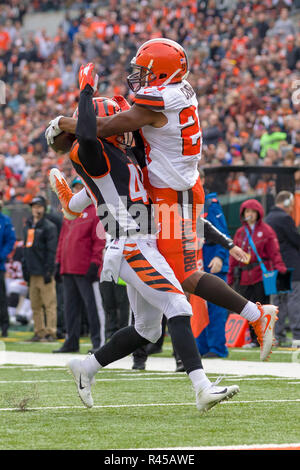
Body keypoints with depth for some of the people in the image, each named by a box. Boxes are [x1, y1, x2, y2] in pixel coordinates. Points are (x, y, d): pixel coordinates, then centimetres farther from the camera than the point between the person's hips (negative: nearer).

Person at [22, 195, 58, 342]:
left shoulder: (49, 227, -4)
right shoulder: (28, 226, 18)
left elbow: (51, 251, -9)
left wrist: (48, 271, -15)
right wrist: (25, 270, 16)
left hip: (44, 273, -7)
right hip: (32, 272, 8)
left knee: (49, 303, -8)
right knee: (35, 305, 8)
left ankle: (51, 332, -9)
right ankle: (39, 332, 12)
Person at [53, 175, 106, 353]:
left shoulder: (96, 212, -3)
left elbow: (100, 241, -9)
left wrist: (95, 263, -16)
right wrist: (59, 262, 15)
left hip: (86, 271, -7)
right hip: (68, 270, 7)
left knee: (92, 305, -6)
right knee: (70, 306, 9)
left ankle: (99, 342, -4)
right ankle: (71, 342, 15)